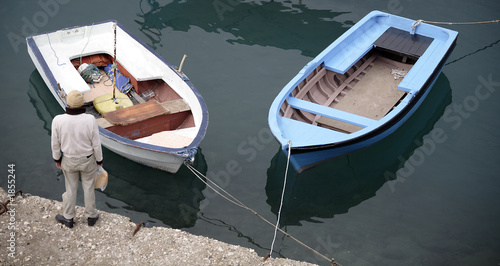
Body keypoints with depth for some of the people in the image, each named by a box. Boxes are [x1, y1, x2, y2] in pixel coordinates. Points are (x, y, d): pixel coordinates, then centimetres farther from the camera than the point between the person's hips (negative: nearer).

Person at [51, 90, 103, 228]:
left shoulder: (58, 121, -25)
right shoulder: (90, 120, -28)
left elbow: (55, 143, -11)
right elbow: (96, 144, -17)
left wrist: (57, 158, 8)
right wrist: (99, 160, 1)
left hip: (68, 160, 1)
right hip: (88, 160, 0)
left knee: (70, 188, 22)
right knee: (88, 187, 21)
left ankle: (68, 218, 39)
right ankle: (91, 216, 38)